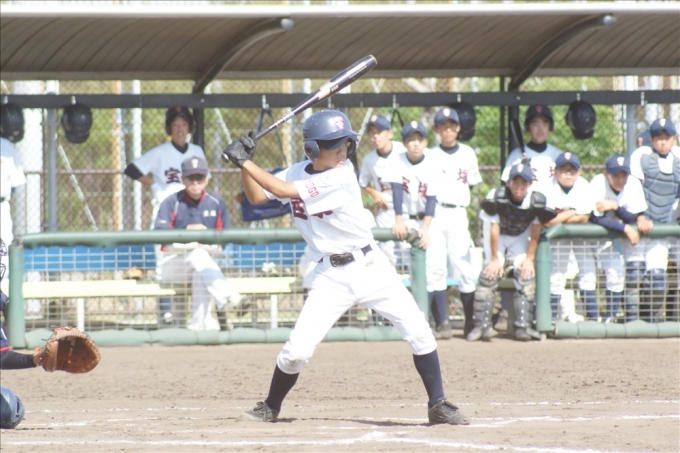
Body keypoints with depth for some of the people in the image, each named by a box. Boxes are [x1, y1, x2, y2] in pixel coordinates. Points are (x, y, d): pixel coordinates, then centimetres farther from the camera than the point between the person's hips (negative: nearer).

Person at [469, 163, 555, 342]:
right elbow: (494, 228, -22)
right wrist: (494, 258, -17)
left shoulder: (536, 200, -27)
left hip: (521, 237, 2)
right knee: (490, 273, -16)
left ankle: (523, 326, -11)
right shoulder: (496, 197, -31)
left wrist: (530, 258, -12)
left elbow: (535, 230, -13)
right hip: (498, 236, -2)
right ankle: (482, 325, -16)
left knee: (526, 274, -13)